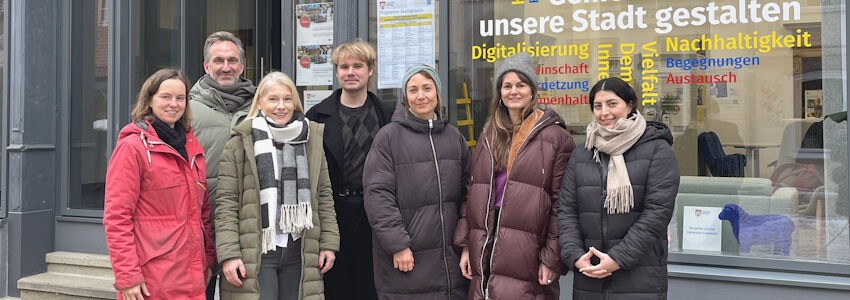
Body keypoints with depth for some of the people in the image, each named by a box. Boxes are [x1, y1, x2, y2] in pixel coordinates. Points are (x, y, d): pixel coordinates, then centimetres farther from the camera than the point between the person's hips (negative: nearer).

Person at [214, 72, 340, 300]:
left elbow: (324, 196, 11)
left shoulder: (311, 139, 9)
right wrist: (228, 253, -12)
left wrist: (329, 243, 5)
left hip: (298, 251, 4)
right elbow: (226, 204, -5)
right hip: (255, 252, -3)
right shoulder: (240, 143, -3)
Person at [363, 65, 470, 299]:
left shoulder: (454, 137, 11)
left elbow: (467, 193, 14)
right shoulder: (389, 136, -4)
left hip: (450, 256, 4)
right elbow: (377, 196, -10)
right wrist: (397, 244, -14)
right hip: (405, 257, -4)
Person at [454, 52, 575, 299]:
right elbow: (473, 193, 14)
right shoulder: (489, 135, 14)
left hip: (526, 259, -5)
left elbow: (561, 204, -5)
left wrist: (552, 258, -9)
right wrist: (466, 244, 8)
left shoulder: (554, 136, -2)